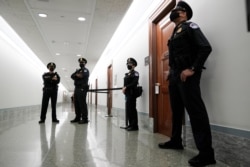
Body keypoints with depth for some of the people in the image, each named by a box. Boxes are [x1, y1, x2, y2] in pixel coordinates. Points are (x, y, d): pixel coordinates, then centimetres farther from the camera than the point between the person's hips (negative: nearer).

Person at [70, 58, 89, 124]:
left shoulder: (85, 70, 1)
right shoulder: (78, 70, 25)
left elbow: (82, 75, -18)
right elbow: (72, 76, 11)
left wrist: (76, 75, 1)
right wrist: (77, 75, -7)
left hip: (82, 88, -8)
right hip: (77, 88, 8)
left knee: (82, 104, -11)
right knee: (76, 104, 8)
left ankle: (85, 119, -9)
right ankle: (77, 118, 16)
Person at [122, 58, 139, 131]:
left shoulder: (135, 73, -4)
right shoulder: (127, 74, 21)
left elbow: (134, 83, -18)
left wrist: (126, 87, -20)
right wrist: (124, 88, -2)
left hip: (132, 94, -8)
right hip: (127, 94, 8)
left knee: (132, 109, -6)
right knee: (128, 110, 9)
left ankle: (135, 126, 0)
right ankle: (130, 124, 18)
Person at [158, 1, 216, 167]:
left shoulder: (190, 26, -1)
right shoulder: (175, 33, 23)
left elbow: (206, 47, -13)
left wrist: (192, 69, -19)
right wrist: (171, 72, 14)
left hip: (186, 75, -9)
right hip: (175, 76, 9)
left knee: (195, 111, -11)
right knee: (176, 110, 15)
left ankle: (206, 152, -5)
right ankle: (176, 141, 29)